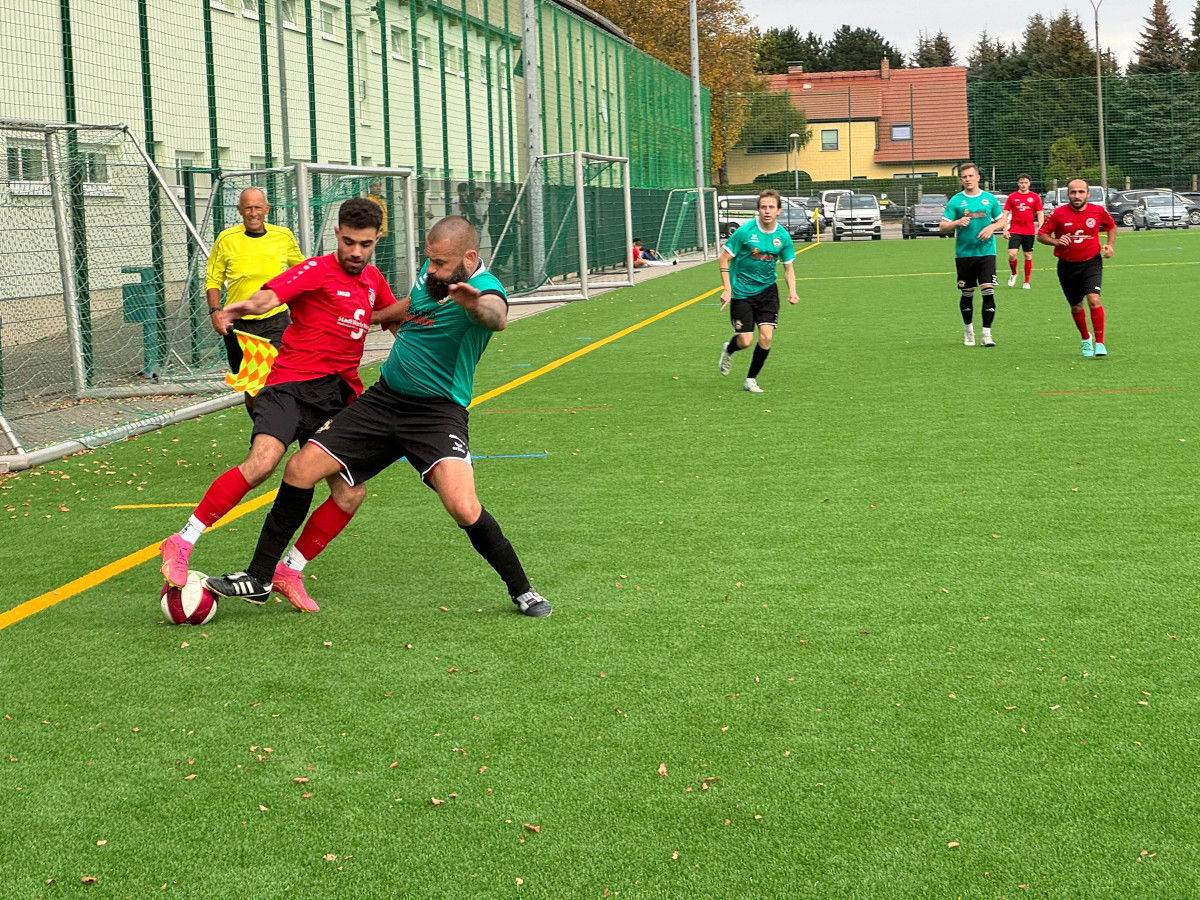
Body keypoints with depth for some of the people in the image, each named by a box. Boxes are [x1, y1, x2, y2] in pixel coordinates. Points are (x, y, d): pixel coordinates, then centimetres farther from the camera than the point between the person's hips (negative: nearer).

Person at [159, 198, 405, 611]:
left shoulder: (372, 279, 17)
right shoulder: (317, 271, -4)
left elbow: (390, 311, 38)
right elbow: (268, 297, -22)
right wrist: (231, 310, -43)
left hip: (339, 396, 7)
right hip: (294, 382, -7)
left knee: (350, 494, -2)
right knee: (263, 461, -29)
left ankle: (286, 573, 11)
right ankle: (181, 544, -21)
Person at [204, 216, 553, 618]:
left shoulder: (483, 288, -20)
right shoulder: (431, 273, 3)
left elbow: (497, 317, -48)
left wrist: (477, 304, -67)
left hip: (438, 413, -7)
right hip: (383, 399, 7)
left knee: (464, 509, -26)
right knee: (300, 468, -2)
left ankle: (522, 591, -1)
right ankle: (259, 578, 12)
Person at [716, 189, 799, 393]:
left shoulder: (783, 236, -5)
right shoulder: (745, 231, -16)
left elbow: (788, 267, 7)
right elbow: (723, 259, -10)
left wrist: (792, 291, -10)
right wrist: (727, 289, -17)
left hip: (767, 290, 3)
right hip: (742, 292, -3)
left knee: (766, 336, -11)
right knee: (745, 341, -5)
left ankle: (751, 380, 10)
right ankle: (728, 350, 34)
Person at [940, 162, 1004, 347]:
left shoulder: (989, 198, 5)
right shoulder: (956, 201, 1)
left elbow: (1002, 220, 14)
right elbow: (943, 227, -1)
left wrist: (991, 227, -7)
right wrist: (957, 223, -21)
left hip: (986, 251, 0)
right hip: (964, 254, 0)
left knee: (988, 291, -11)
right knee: (966, 294, 8)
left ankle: (987, 334, -7)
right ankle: (968, 330, 27)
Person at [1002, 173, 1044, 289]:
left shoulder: (1035, 197, 4)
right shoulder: (1012, 197, 4)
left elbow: (1040, 214, 5)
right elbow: (1005, 214, 6)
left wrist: (1040, 229, -7)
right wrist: (1005, 229, -3)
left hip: (1029, 231, 1)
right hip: (1015, 231, -1)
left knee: (1028, 256, 5)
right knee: (1012, 254, -14)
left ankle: (1027, 282, 13)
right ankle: (1013, 274, 14)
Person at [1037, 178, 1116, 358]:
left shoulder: (1099, 211, -5)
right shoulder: (1058, 214, -9)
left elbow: (1112, 227, 15)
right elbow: (1041, 235, -3)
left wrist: (1111, 245, 0)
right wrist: (1056, 241, -22)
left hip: (1091, 262, -1)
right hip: (1067, 265, 1)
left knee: (1094, 300, -21)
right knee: (1076, 306, 12)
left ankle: (1099, 343, -13)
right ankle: (1085, 338, 39)